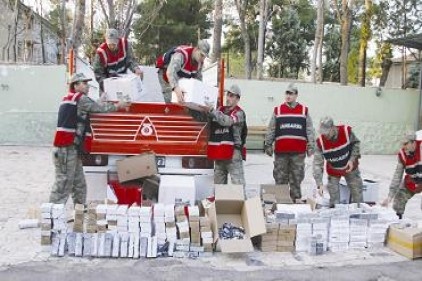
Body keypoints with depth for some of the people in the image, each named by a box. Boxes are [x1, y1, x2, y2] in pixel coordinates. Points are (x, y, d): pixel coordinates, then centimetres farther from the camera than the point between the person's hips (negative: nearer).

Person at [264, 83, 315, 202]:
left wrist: (311, 146, 3)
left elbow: (309, 130, 7)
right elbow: (271, 129, 9)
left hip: (298, 151, 0)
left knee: (296, 178, 7)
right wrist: (268, 145, 7)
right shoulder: (277, 110, 8)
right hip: (281, 151, 0)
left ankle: (296, 200, 17)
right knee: (280, 178, 5)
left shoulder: (304, 110, 8)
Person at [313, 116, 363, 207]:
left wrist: (352, 159, -17)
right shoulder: (320, 142, -26)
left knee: (357, 192, 10)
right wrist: (320, 184, -31)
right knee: (334, 198, 2)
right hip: (333, 171, -1)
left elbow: (356, 143, -4)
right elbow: (317, 163, -25)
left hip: (350, 167, 1)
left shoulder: (346, 131, -26)